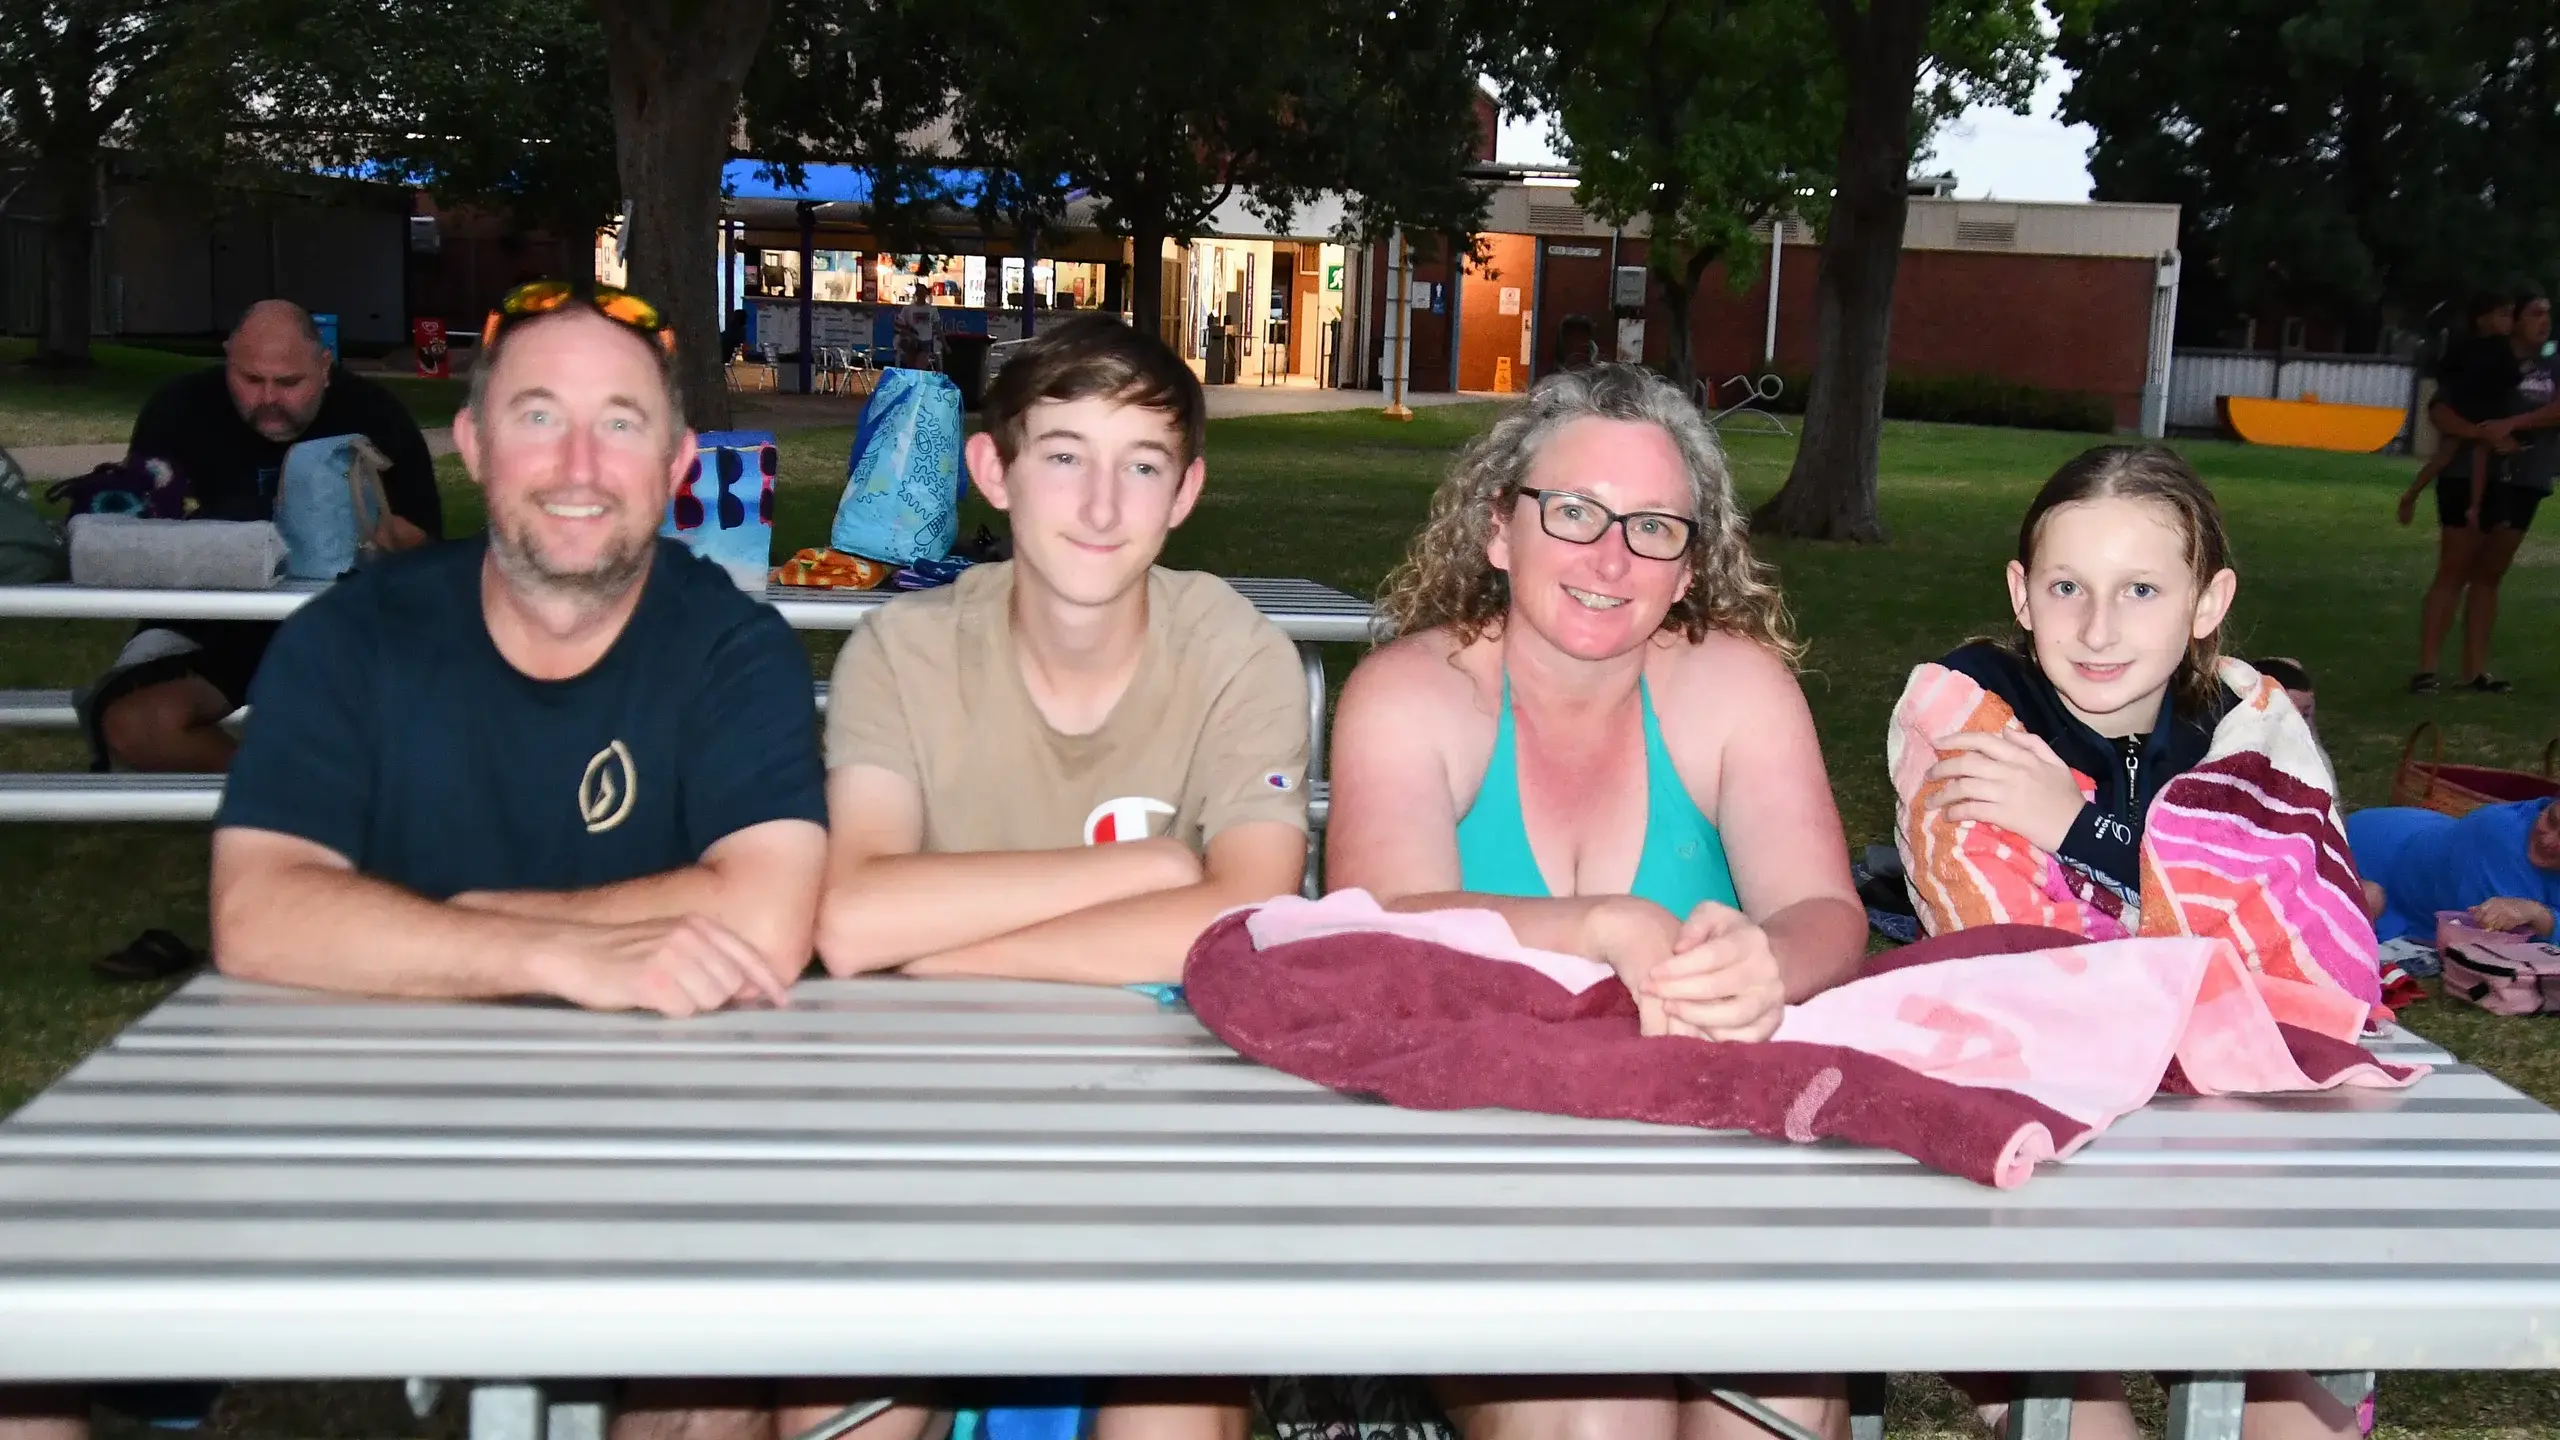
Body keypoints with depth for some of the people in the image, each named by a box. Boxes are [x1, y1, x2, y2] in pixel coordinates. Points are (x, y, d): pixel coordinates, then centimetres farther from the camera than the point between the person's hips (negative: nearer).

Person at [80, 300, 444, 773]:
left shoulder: (374, 413, -7)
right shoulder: (181, 408, -6)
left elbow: (423, 543, -7)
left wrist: (382, 533, -30)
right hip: (210, 621, 1)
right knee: (133, 725, -30)